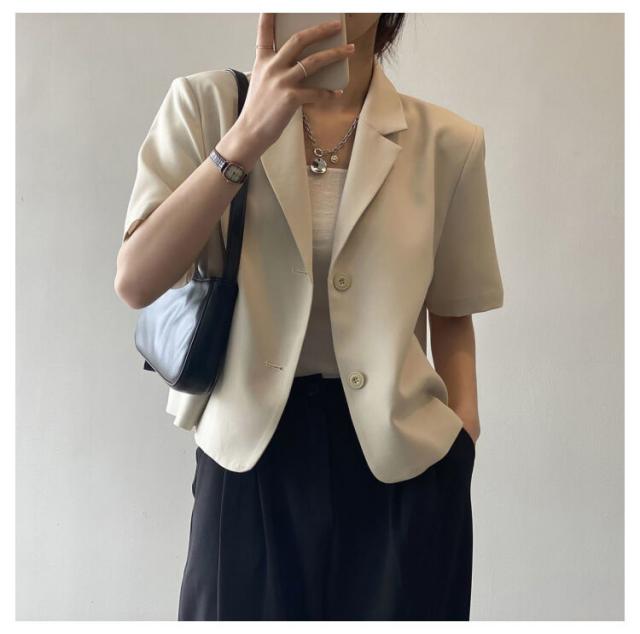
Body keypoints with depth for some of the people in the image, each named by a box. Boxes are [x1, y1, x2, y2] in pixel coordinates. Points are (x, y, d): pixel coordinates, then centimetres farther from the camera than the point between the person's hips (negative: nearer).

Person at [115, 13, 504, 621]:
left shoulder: (447, 142, -1)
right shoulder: (205, 106, -2)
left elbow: (451, 313, 9)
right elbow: (136, 283, -13)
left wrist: (465, 427, -3)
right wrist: (249, 134, -20)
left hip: (404, 464, 1)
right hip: (249, 458, 0)